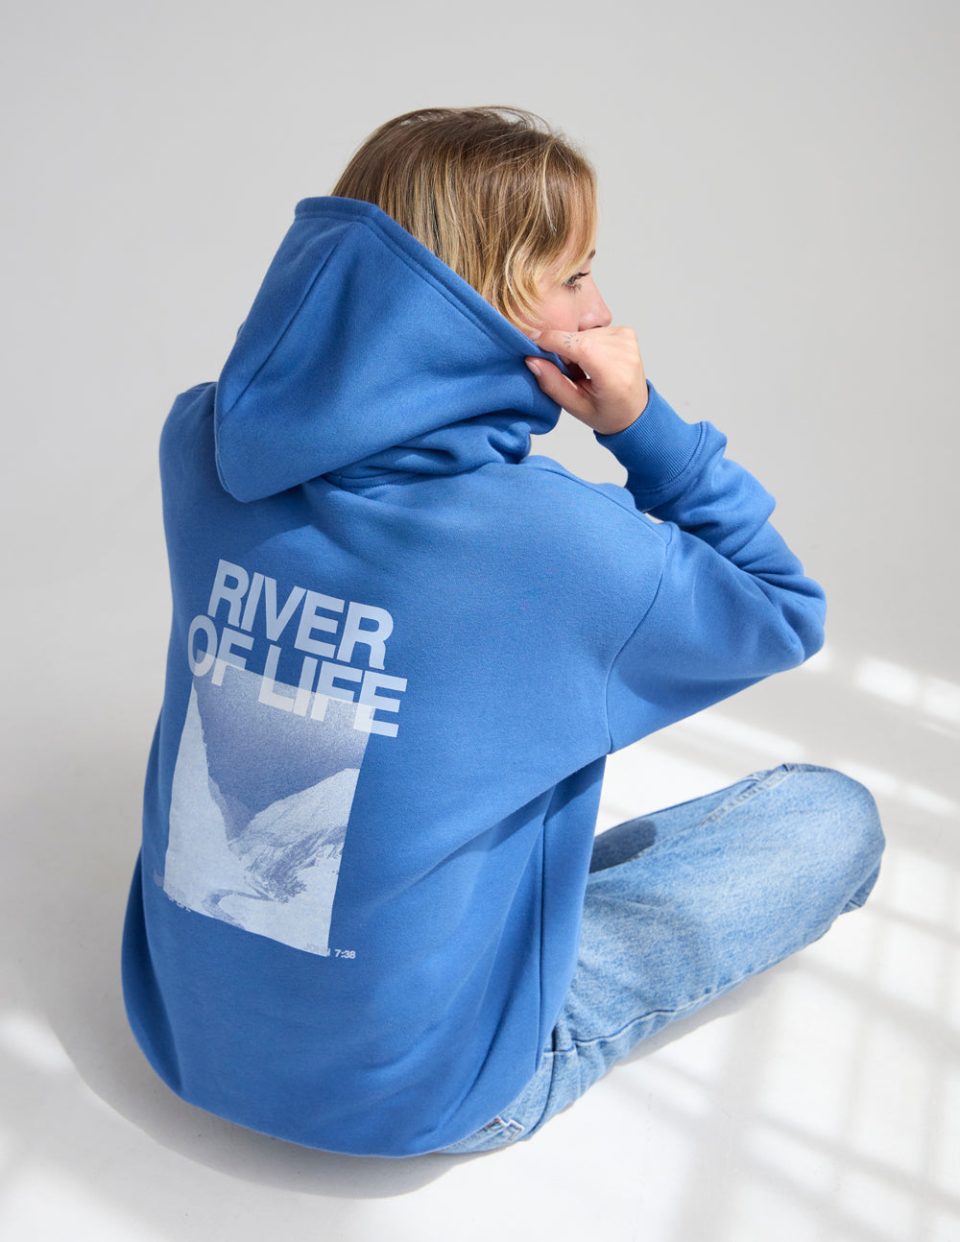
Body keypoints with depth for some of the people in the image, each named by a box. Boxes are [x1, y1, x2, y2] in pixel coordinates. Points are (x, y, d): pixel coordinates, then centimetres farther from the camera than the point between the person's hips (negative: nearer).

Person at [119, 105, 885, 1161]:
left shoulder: (203, 442, -11)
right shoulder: (559, 544, -27)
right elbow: (786, 616, -7)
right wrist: (643, 422, -15)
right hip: (410, 1090, -6)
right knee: (837, 817, 8)